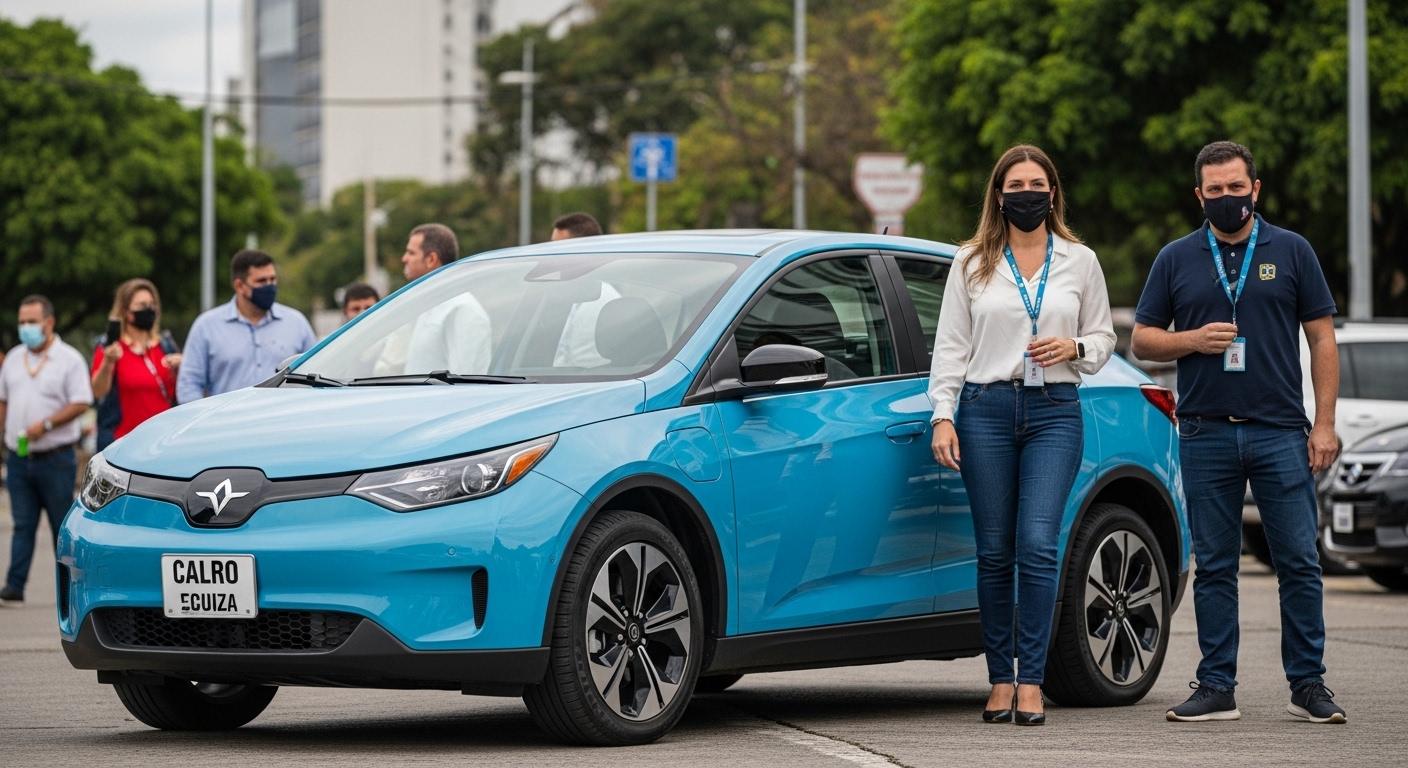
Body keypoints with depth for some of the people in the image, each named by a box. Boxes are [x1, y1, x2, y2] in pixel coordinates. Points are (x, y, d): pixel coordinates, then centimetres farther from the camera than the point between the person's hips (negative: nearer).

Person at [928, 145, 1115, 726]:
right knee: (995, 551, 1)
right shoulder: (972, 264, 9)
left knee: (1038, 545, -13)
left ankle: (1031, 682, -10)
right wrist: (943, 417, -2)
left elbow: (1104, 337, 16)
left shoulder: (1079, 262, 11)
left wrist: (1074, 348, -6)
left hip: (1055, 412, -1)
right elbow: (951, 345, 7)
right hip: (986, 410, 1)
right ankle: (1000, 681, 8)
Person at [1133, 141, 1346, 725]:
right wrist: (1192, 340, -10)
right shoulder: (1176, 259, 9)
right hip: (1206, 435, 1)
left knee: (1298, 562, -2)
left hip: (1280, 432, -1)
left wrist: (1324, 423, -2)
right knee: (1214, 566, 5)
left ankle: (1308, 684, 5)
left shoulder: (1291, 251, 6)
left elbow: (1322, 338, 6)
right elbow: (1142, 338, 11)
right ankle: (1216, 688, 9)